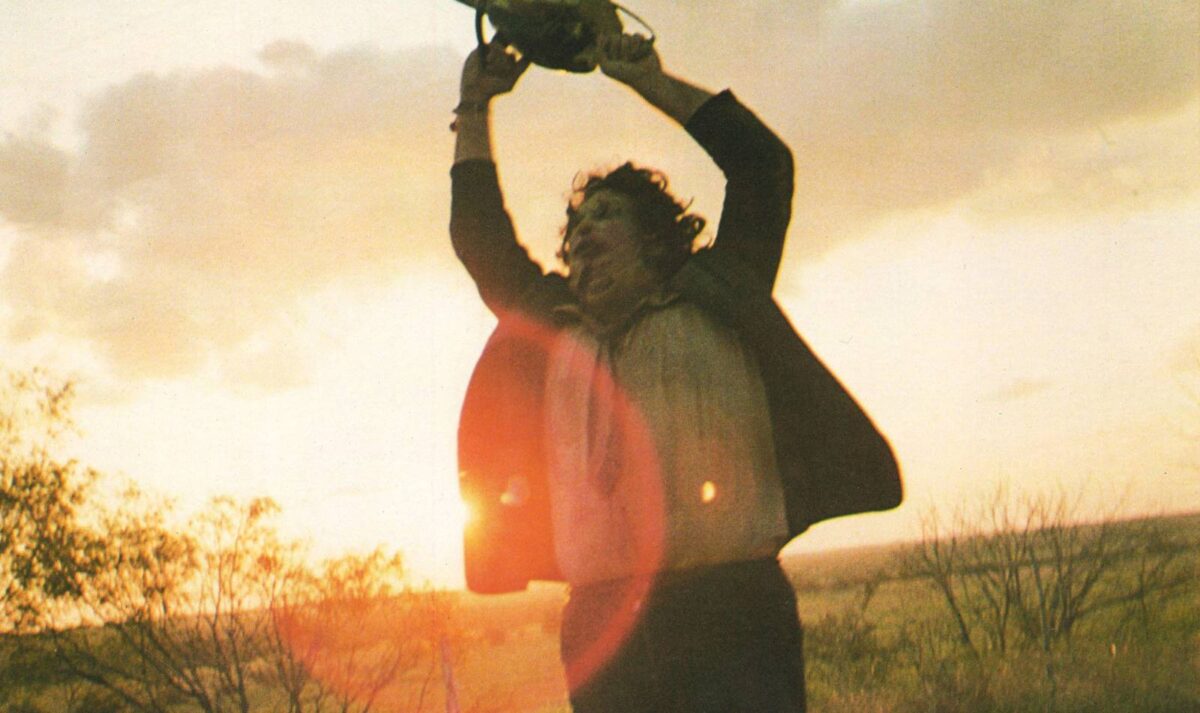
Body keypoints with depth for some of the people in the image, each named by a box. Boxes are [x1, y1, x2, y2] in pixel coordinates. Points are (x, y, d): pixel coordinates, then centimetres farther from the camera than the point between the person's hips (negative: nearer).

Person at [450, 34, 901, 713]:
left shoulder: (714, 304, 12)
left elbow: (762, 162, 11)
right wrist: (476, 106, 33)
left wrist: (649, 78, 19)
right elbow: (480, 237, 30)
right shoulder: (554, 331, 21)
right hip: (601, 626, 4)